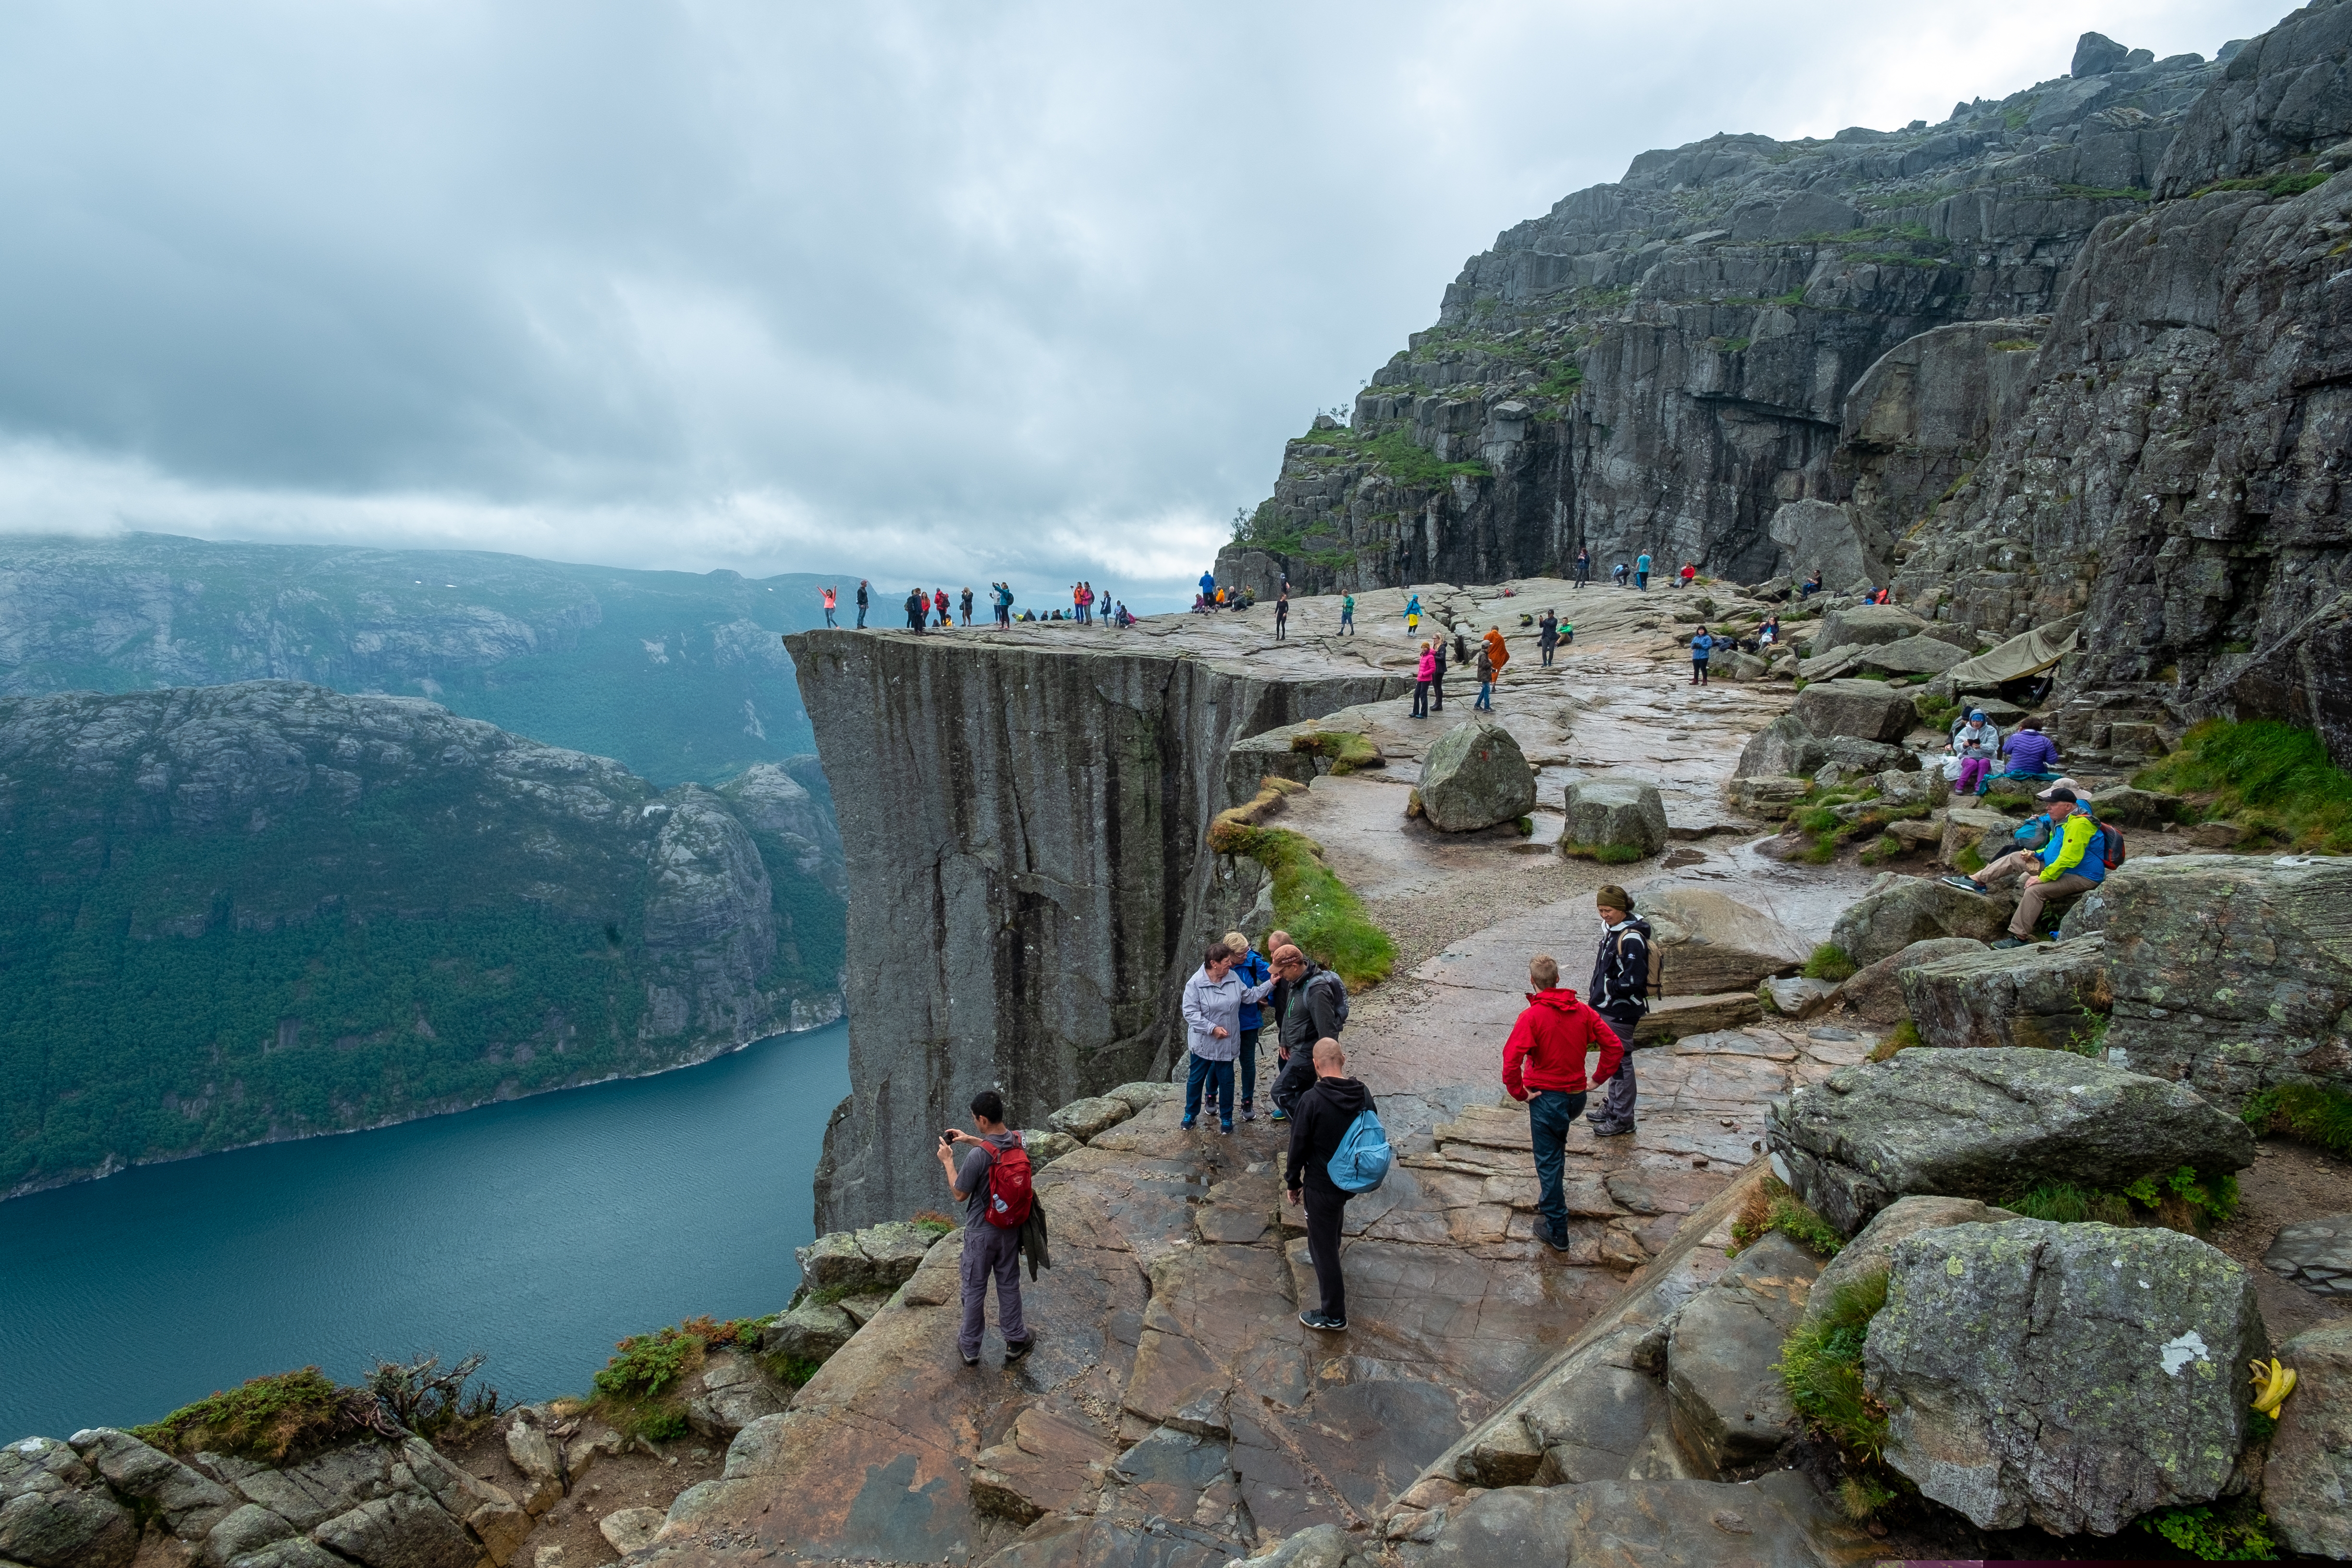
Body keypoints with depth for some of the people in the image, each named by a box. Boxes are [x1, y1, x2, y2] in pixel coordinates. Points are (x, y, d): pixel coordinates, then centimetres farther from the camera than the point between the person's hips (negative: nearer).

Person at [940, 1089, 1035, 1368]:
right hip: (1011, 1227, 5)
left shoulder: (978, 1155, -31)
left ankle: (970, 1347, 32)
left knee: (975, 1288, 15)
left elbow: (960, 1193, -17)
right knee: (1009, 1284, 21)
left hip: (981, 1232, -5)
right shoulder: (1018, 1141, -12)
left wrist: (948, 1161, -6)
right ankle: (1015, 1341, 35)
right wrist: (971, 1140, 12)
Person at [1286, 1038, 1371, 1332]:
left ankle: (1333, 1316, 17)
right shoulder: (1364, 1095, -9)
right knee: (1334, 1221, 35)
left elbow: (1298, 1146, -17)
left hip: (1322, 1183, -6)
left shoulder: (1312, 1100, -26)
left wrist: (1294, 1183, -1)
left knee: (1323, 1244, 8)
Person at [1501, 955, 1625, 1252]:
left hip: (1546, 1098, -5)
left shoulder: (1532, 1017, -19)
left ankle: (1557, 1231, 15)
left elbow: (1511, 1061, -27)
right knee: (1557, 1148, 28)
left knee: (1548, 1162, 7)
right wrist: (1598, 1079, 5)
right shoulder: (1582, 1011, -2)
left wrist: (1519, 1093, -14)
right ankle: (1550, 1202, 43)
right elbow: (1614, 1046, -1)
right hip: (1577, 1096, 5)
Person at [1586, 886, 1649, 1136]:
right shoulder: (1612, 930, 7)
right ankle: (1612, 1106, 36)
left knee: (1620, 1061, 1)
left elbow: (1634, 980, -26)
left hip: (1622, 1011, -10)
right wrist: (1597, 989, 10)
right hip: (1609, 1007, 10)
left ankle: (1623, 1119, 12)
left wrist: (1605, 989, -17)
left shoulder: (1631, 939, -23)